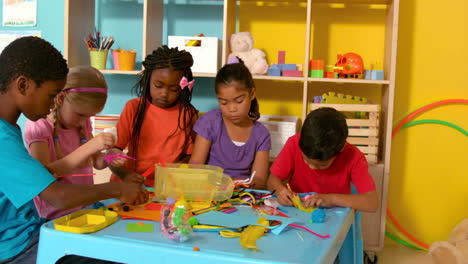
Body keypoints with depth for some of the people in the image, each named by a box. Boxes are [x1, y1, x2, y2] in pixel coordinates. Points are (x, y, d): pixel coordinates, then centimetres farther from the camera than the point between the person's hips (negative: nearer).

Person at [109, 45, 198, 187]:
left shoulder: (188, 113, 3)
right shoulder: (134, 107, 3)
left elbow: (190, 155, 8)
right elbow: (114, 150, 0)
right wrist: (124, 174, -20)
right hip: (132, 184, -1)